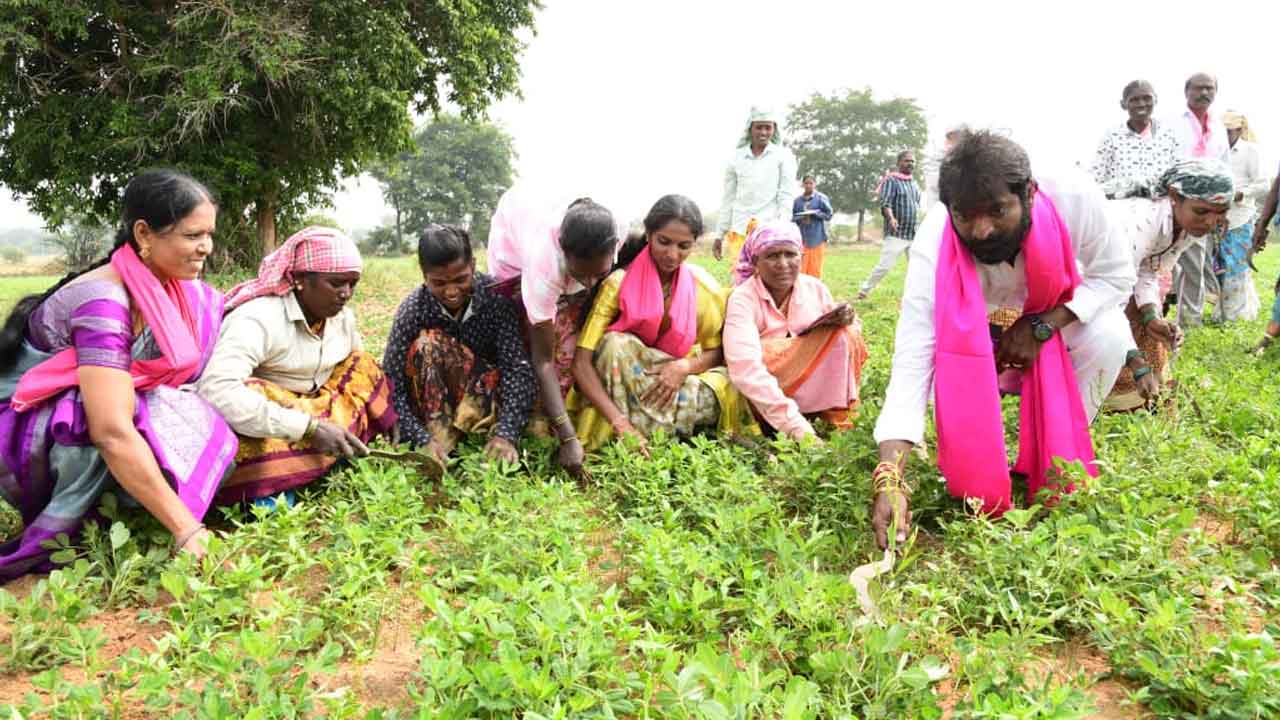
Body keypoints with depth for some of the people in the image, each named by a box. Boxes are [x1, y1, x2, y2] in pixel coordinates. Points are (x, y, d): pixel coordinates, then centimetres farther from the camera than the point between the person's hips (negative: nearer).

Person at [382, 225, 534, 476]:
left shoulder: (496, 295, -19)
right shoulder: (413, 310, -19)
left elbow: (516, 366, -26)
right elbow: (391, 386, -23)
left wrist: (506, 433, -40)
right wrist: (423, 440, -37)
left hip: (488, 394, 0)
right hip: (435, 403, 0)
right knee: (426, 344, -30)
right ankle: (441, 435, -33)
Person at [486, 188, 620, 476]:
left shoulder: (613, 245, -36)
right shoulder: (545, 267, -46)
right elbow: (543, 359, -43)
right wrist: (568, 438, -46)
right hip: (516, 261, -3)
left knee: (568, 340, -10)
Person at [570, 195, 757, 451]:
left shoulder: (705, 287, -9)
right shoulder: (619, 283, -18)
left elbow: (715, 353, 2)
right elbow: (581, 363, -24)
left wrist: (683, 367, -21)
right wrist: (620, 422, -36)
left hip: (678, 381, 2)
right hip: (622, 388, -2)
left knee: (727, 387, -27)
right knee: (614, 343, -32)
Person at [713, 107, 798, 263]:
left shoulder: (784, 155, 5)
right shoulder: (736, 157, 10)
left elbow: (786, 196, 0)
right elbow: (728, 198, 13)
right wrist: (719, 235, 11)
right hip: (739, 231, 2)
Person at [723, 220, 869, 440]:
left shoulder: (815, 288, -3)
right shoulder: (743, 300, -19)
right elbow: (745, 369, -33)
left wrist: (846, 320, -16)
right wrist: (793, 424, -43)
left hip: (817, 385, 4)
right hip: (765, 394, -4)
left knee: (844, 335, -15)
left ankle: (838, 419, -14)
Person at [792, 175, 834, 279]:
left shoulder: (821, 198, -1)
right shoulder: (797, 200, 8)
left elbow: (829, 215, -1)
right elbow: (793, 217, 13)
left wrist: (814, 213, -13)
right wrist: (801, 218, -8)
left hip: (817, 238, -2)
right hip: (801, 238, 3)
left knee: (815, 268, -1)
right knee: (801, 267, -1)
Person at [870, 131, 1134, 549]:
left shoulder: (1074, 197, -36)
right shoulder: (934, 244, -39)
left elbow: (1115, 275, -18)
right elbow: (911, 359, -44)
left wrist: (1042, 327, -34)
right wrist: (890, 479, -54)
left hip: (1059, 317, 0)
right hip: (977, 333, 0)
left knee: (1109, 335, -27)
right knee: (951, 368, -26)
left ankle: (1057, 461, -7)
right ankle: (977, 479, 3)